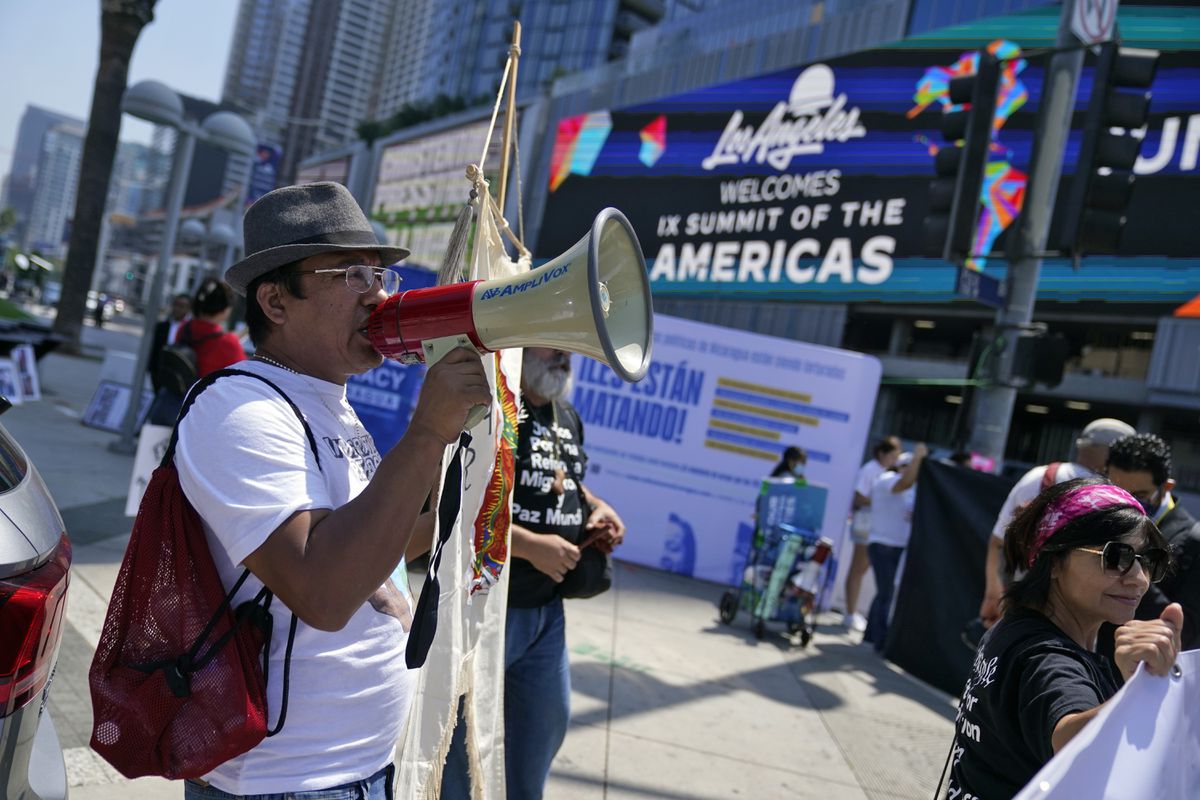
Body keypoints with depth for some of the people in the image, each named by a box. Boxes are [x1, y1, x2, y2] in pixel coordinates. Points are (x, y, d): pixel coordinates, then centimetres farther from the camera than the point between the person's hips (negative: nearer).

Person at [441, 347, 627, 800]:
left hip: (547, 608, 8)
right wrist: (531, 546, -24)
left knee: (549, 719, 23)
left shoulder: (568, 417, 9)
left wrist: (594, 505, 4)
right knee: (463, 731, 9)